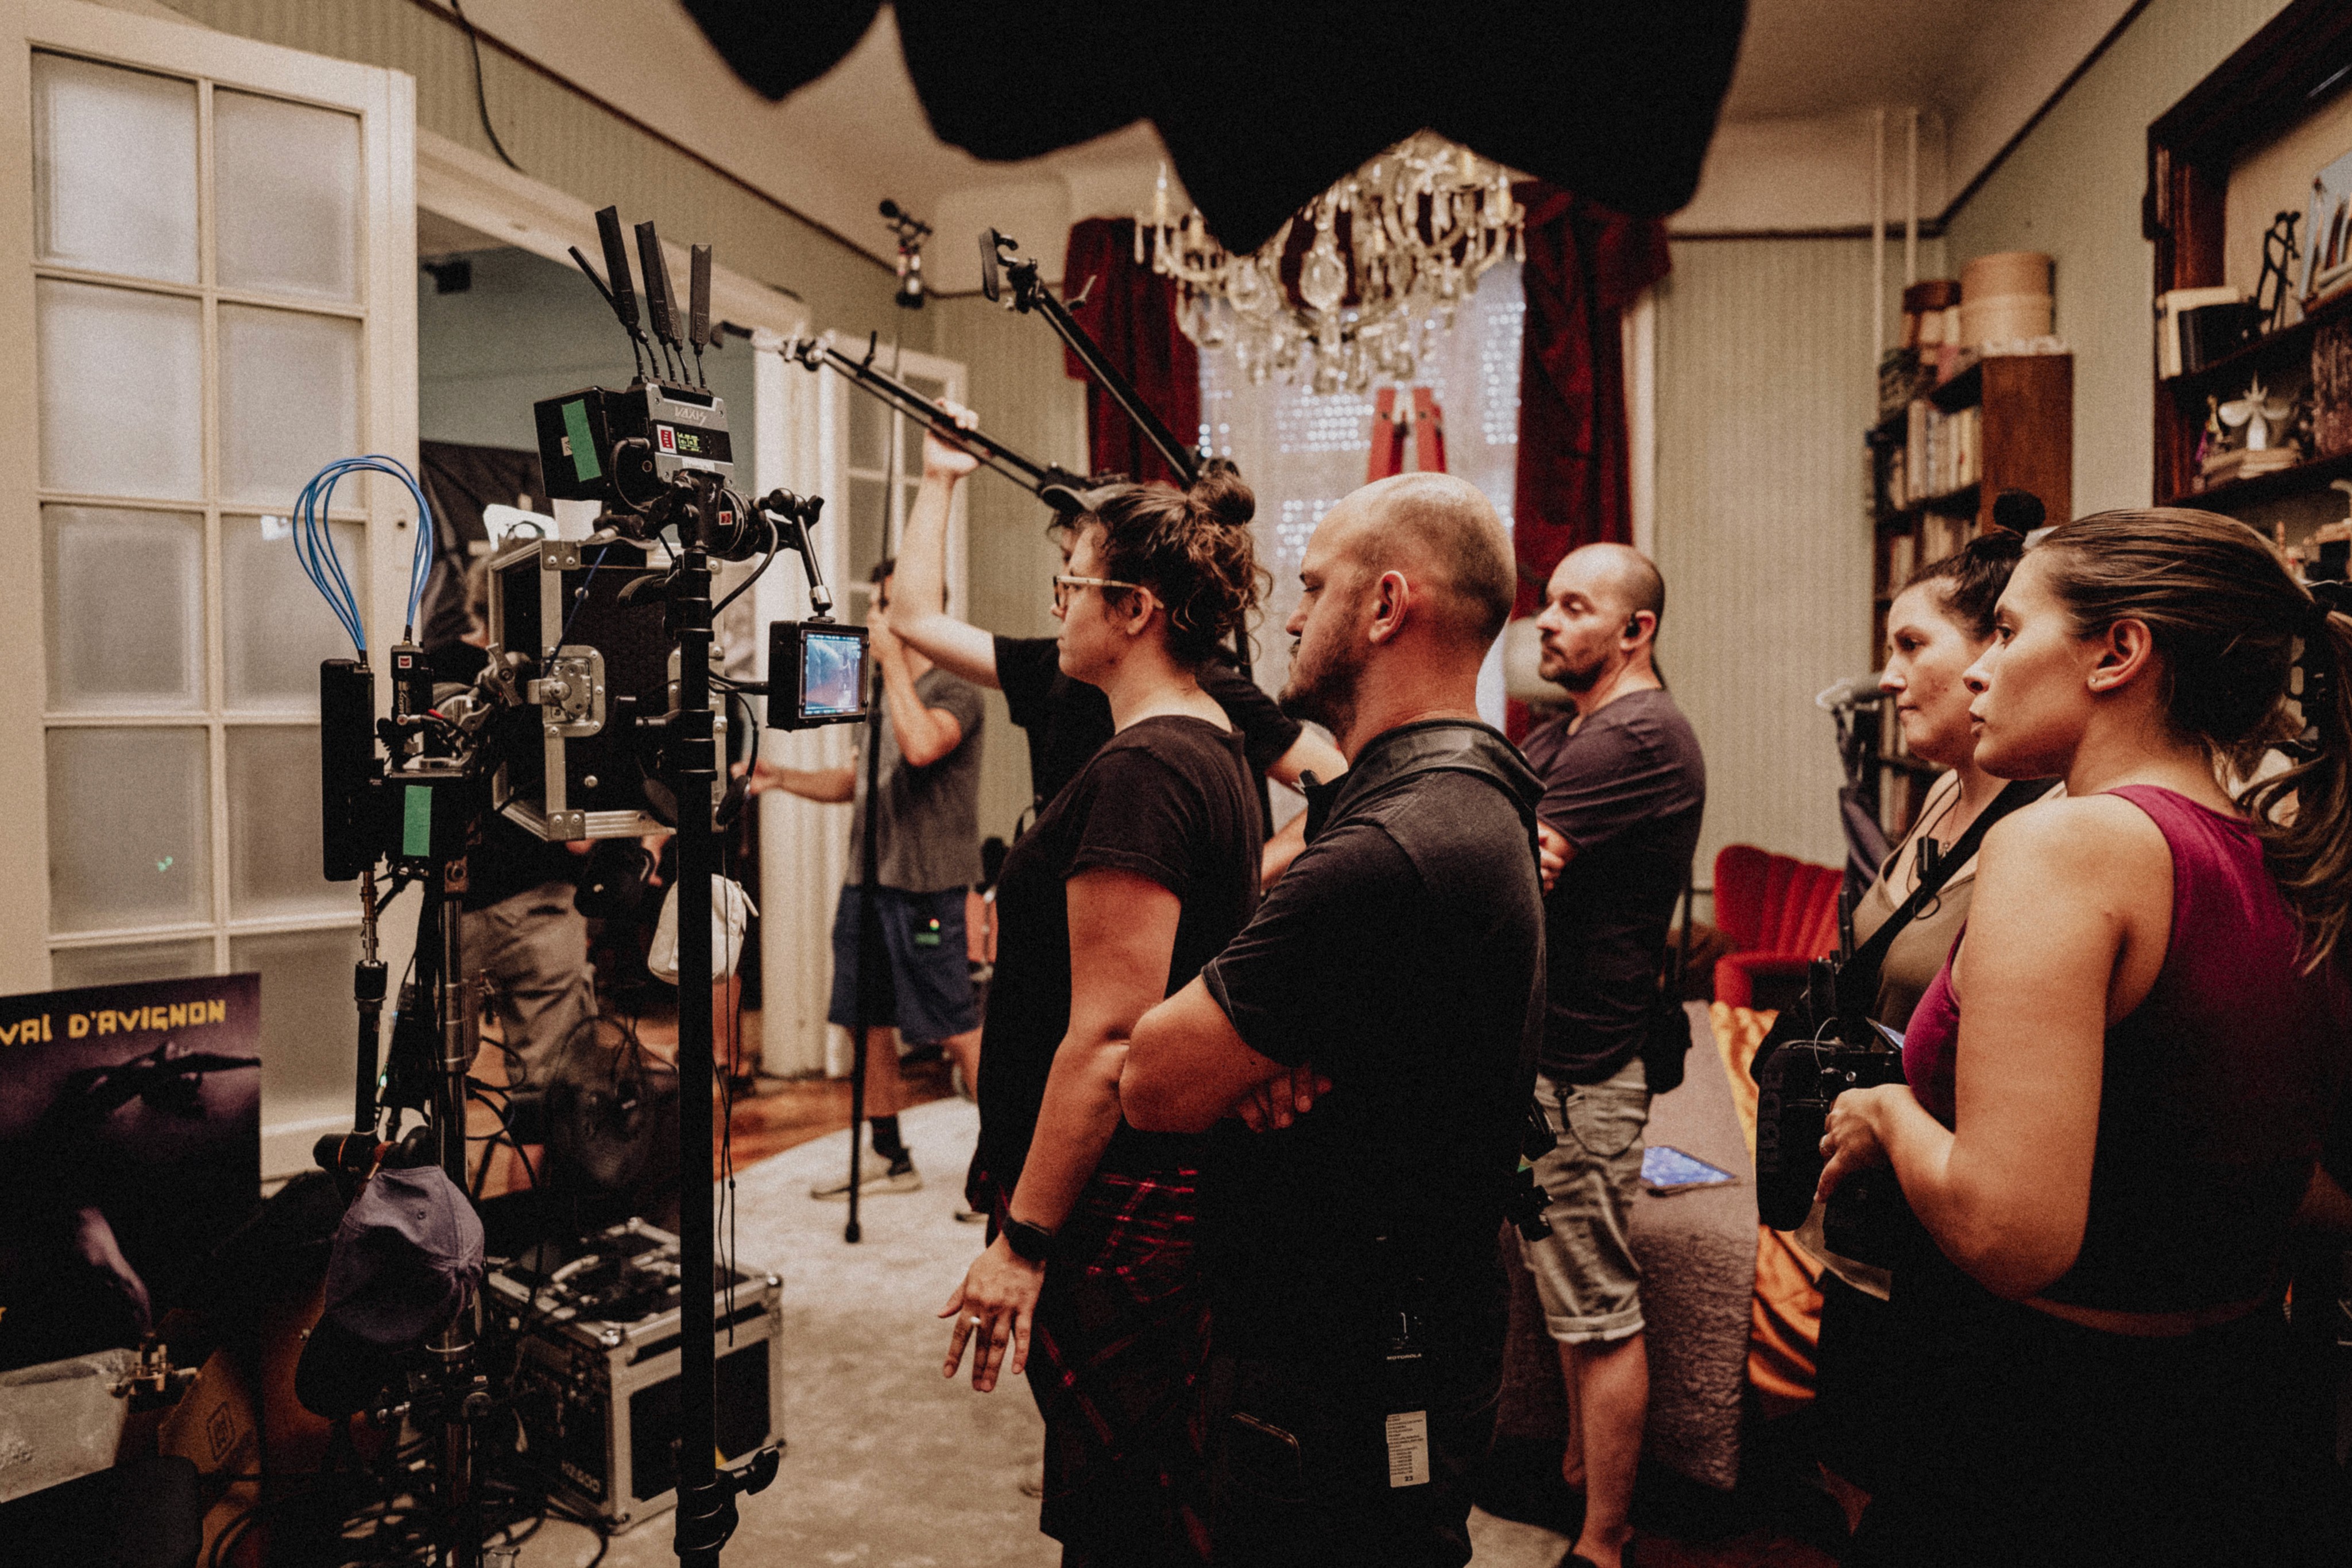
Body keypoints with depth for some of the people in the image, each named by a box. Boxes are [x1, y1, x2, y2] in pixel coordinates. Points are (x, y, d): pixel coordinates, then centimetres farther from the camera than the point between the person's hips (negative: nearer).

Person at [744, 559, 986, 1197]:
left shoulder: (954, 691, -9)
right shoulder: (885, 696, 18)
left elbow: (922, 746, -30)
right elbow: (855, 780, 25)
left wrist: (891, 659, -21)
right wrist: (782, 777, 11)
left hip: (923, 891, -9)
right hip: (866, 883, 9)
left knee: (958, 1032, -6)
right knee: (867, 1024, 14)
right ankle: (891, 1159, 28)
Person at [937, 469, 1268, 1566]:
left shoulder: (1139, 773, -21)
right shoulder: (1218, 752, 10)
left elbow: (1106, 1039, -24)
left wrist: (1024, 1239, -19)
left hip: (1118, 1214, -10)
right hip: (1184, 1185, 10)